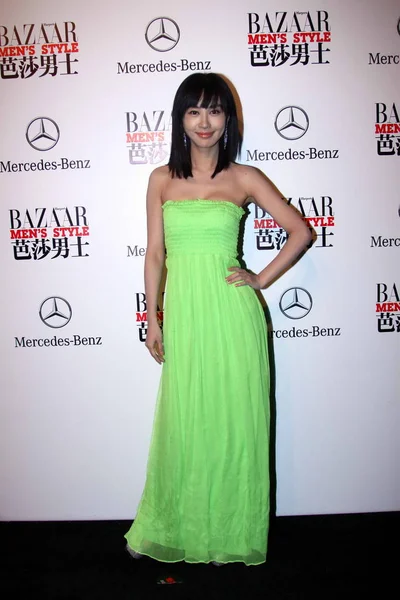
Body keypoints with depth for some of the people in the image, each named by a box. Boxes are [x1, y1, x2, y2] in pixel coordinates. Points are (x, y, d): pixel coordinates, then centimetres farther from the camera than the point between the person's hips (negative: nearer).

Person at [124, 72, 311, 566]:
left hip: (232, 313, -1)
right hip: (183, 313, 2)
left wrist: (262, 280, -3)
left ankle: (230, 533, 29)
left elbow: (300, 231, 3)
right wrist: (152, 320, 5)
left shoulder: (243, 179, 2)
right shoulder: (162, 180, 8)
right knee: (183, 425, 10)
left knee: (233, 423, 7)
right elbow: (155, 253, 8)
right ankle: (171, 530, 32)